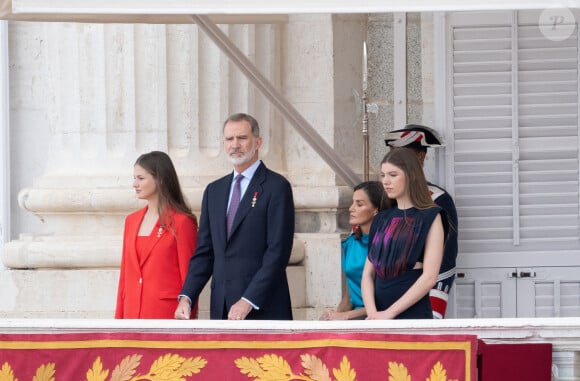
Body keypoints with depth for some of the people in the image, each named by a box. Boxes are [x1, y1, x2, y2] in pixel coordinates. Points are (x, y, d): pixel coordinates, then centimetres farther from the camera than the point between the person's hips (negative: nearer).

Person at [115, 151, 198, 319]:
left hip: (166, 314, -6)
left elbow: (189, 276, -5)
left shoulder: (181, 222, -5)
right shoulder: (131, 221, 15)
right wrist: (119, 318, 13)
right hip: (133, 312, 6)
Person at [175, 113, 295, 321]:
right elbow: (204, 252, 16)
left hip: (263, 309, -5)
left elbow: (278, 252, -10)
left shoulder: (276, 187, -3)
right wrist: (186, 297, 1)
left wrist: (248, 301, -17)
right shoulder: (214, 191, 17)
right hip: (222, 308, 6)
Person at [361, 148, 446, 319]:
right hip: (379, 317, 5)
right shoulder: (381, 220, 16)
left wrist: (389, 313, -13)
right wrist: (372, 312, -7)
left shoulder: (429, 218, 0)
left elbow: (429, 277, -9)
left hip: (414, 314, -5)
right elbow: (368, 273, 11)